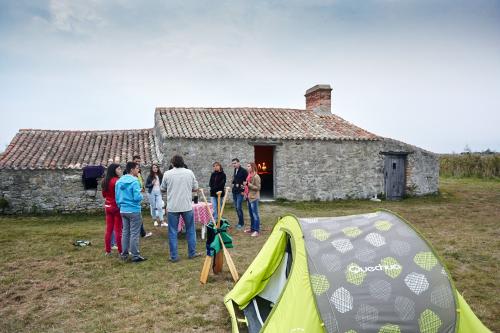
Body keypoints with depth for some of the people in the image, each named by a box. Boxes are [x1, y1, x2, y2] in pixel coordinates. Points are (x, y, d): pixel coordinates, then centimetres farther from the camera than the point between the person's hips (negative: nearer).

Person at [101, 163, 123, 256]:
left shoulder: (105, 181, 6)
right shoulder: (117, 181, -18)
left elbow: (104, 195, 16)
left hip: (108, 206, 7)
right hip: (117, 206, -7)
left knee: (108, 229, 12)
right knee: (118, 230, 0)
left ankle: (107, 251, 19)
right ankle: (121, 251, 7)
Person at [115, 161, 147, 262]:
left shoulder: (119, 181, 7)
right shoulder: (134, 181, -16)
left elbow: (117, 197, 12)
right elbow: (137, 197, -21)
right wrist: (141, 195, 0)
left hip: (123, 211, 7)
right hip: (134, 210, -7)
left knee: (125, 232, 15)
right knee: (134, 233, 0)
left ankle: (124, 254, 23)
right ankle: (135, 255, 5)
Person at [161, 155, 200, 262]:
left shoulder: (167, 174, -3)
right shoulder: (189, 173, -1)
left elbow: (163, 189, 8)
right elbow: (195, 188, 4)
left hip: (172, 207, -1)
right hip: (187, 206, 1)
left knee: (173, 232, 8)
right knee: (190, 230, 15)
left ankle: (174, 256, 12)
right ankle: (192, 253, 22)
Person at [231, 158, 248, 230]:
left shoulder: (243, 171, -11)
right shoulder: (235, 170, 11)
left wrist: (244, 189, -15)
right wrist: (233, 182, 3)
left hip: (240, 192, -8)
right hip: (234, 191, 8)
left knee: (239, 207, -9)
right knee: (236, 207, 11)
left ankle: (241, 223, 2)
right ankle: (240, 222, 22)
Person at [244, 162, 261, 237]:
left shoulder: (256, 176, -13)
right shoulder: (249, 176, 13)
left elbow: (258, 188, -16)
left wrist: (248, 184, -20)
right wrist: (245, 192, 11)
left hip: (254, 198, -9)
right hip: (249, 197, 9)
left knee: (255, 214, -4)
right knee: (251, 214, 15)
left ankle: (256, 230, 0)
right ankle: (252, 228, 25)